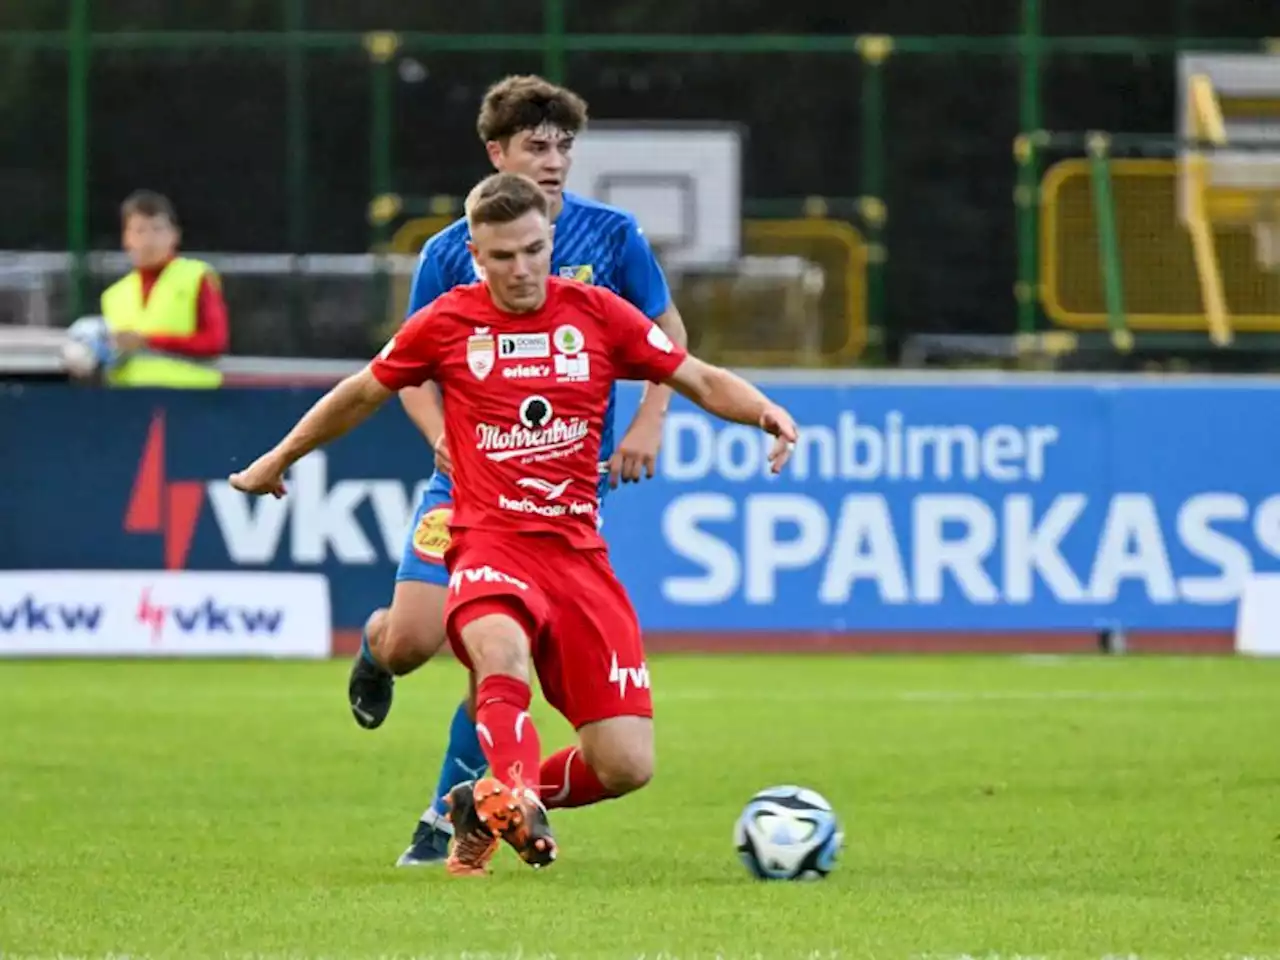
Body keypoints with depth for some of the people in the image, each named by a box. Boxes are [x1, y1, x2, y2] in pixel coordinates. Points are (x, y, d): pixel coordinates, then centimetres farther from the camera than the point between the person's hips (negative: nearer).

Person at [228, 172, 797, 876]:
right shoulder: (447, 323, 4)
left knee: (626, 767, -6)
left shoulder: (597, 315, 5)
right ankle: (517, 797, -49)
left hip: (577, 548, 2)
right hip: (489, 542, -2)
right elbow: (361, 394, 20)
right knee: (502, 647, -42)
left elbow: (701, 381, 11)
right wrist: (277, 461, 31)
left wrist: (765, 411, -10)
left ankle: (485, 808, 18)